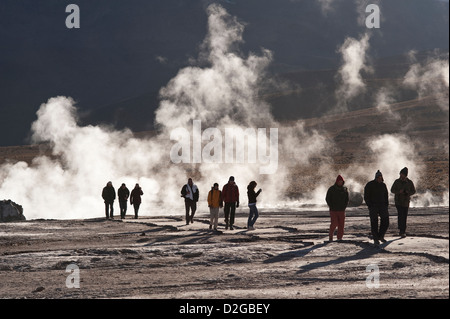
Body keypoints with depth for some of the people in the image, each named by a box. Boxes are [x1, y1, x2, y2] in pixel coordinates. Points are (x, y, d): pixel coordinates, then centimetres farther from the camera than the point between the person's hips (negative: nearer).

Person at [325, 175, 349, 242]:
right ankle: (330, 236, 6)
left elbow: (347, 199, 15)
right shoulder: (331, 189, -1)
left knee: (341, 224, 0)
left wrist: (344, 207, 2)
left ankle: (340, 238, 7)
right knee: (334, 224, -11)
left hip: (342, 210, 3)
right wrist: (331, 207, -6)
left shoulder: (344, 189, 8)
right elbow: (327, 199, 2)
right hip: (333, 210, -3)